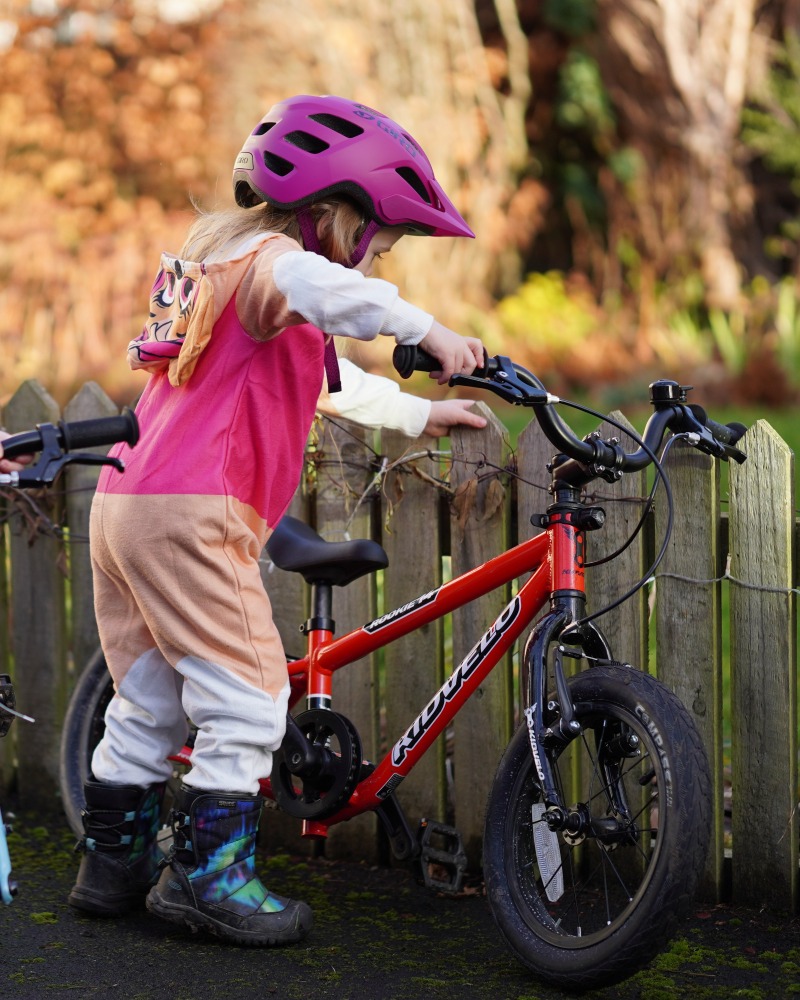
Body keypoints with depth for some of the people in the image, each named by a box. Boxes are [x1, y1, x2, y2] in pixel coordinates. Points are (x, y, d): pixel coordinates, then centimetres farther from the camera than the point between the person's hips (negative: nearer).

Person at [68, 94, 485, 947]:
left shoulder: (217, 260, 26)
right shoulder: (268, 258, -6)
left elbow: (335, 389, 32)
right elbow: (328, 291, -34)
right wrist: (427, 331, -36)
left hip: (122, 502, 10)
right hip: (191, 514, -10)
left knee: (147, 701, 17)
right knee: (247, 700, -4)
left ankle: (112, 862, 24)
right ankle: (208, 874, -1)